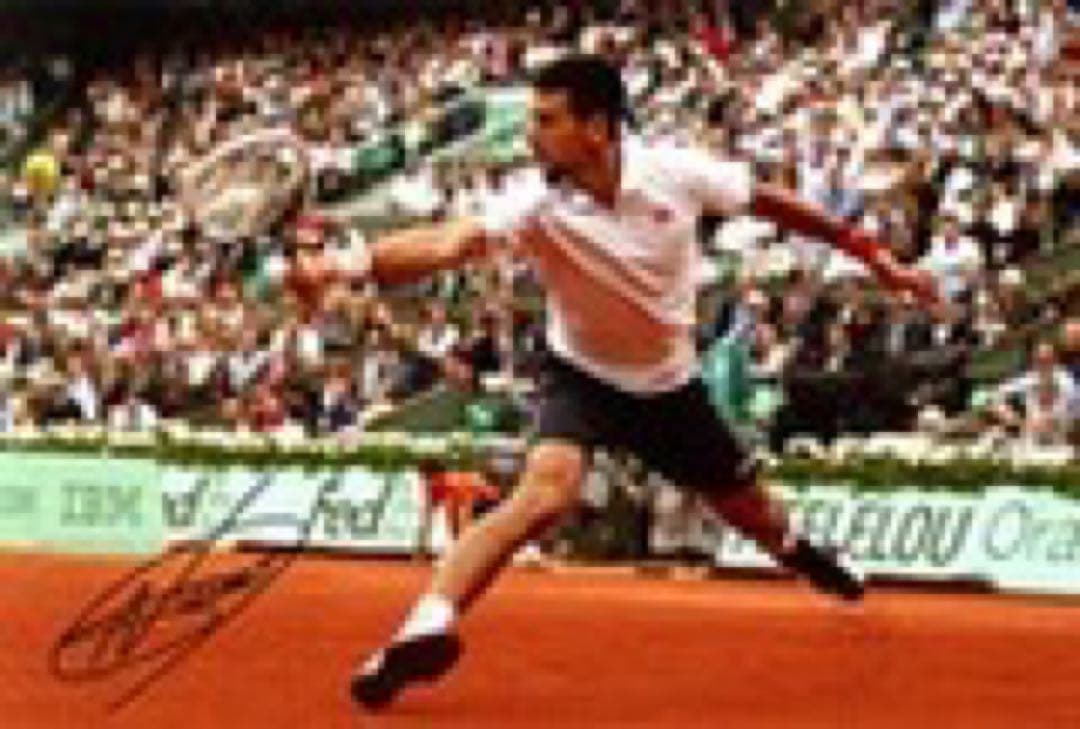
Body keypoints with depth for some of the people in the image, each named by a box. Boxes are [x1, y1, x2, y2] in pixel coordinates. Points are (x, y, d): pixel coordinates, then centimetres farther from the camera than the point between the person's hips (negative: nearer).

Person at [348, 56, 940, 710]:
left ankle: (797, 552, 57)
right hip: (583, 378, -3)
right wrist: (352, 264, -62)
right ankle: (427, 626, -34)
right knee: (547, 489, -31)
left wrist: (876, 256, -2)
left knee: (748, 508, 20)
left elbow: (775, 205, -8)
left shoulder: (677, 172, -23)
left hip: (669, 382, 3)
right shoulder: (539, 207, -28)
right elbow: (446, 244, -44)